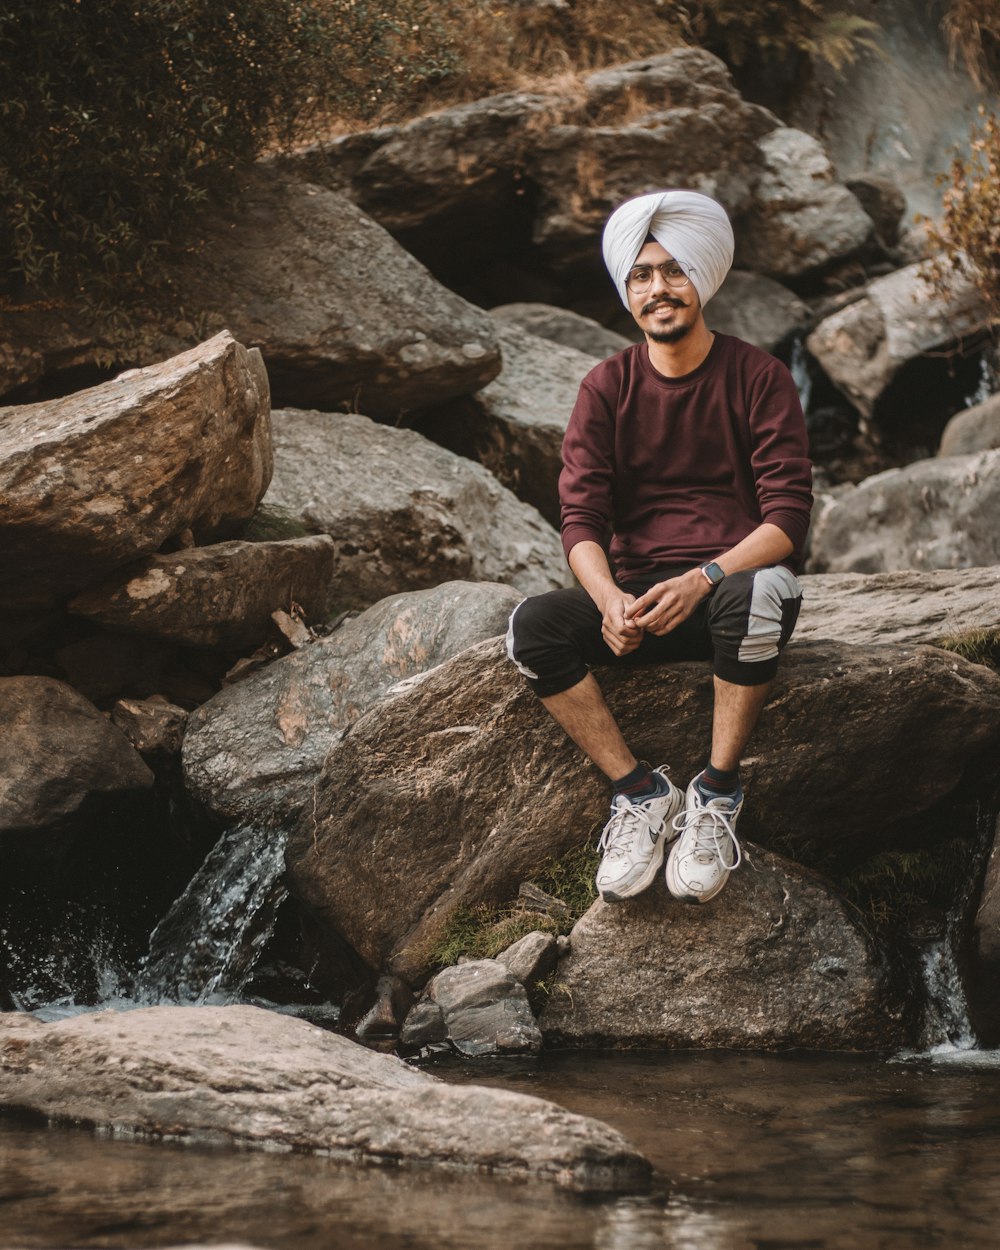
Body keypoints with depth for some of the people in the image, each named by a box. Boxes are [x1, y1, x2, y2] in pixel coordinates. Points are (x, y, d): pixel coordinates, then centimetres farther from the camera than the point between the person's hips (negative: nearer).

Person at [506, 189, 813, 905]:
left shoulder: (758, 378, -2)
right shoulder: (608, 389, 6)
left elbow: (788, 516, -10)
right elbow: (582, 519, -1)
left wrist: (702, 581, -27)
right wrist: (610, 599, -23)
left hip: (735, 581, -3)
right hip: (638, 596, 3)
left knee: (757, 594, -40)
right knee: (533, 625, -26)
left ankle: (718, 794, -24)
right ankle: (641, 792, -18)